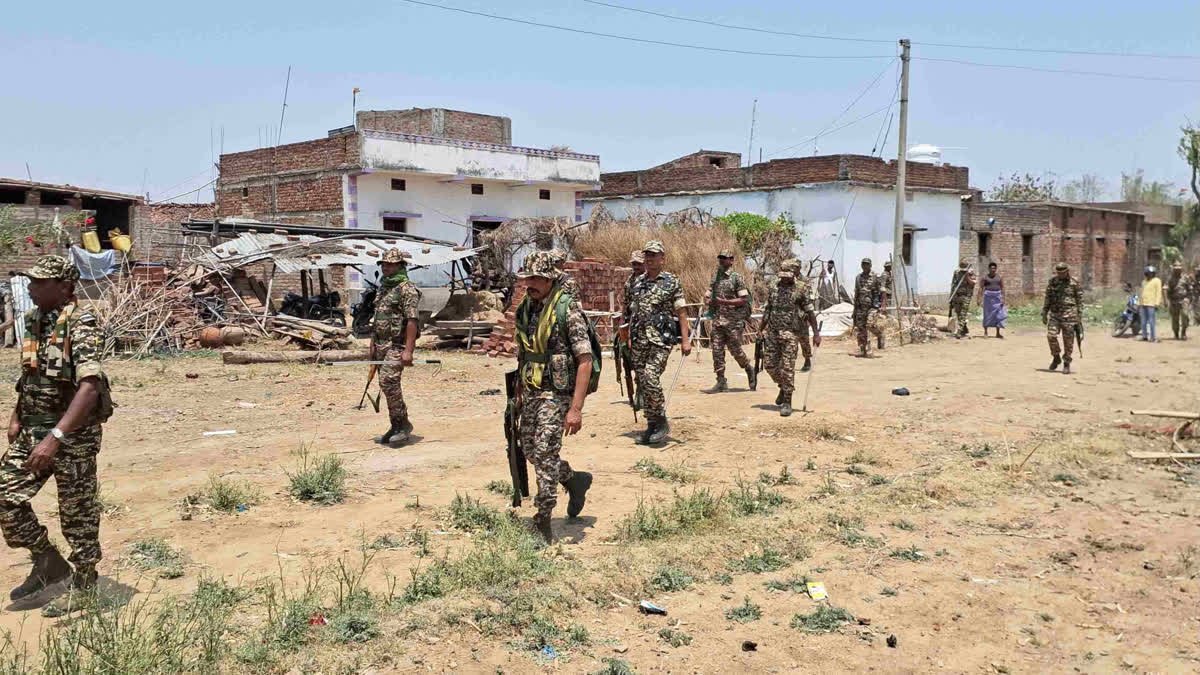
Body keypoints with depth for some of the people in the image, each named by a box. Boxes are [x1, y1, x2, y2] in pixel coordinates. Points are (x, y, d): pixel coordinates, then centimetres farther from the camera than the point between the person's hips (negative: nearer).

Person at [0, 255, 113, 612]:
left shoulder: (81, 328, -19)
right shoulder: (35, 320, 7)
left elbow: (90, 388, -29)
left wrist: (55, 437, -35)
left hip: (74, 434, -8)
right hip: (31, 431, 8)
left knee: (77, 513, 4)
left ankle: (83, 586, 22)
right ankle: (48, 562, 25)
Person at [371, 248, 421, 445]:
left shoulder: (407, 289, -10)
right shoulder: (384, 287, 17)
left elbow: (412, 320, -17)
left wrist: (408, 350, -23)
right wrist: (373, 344, 17)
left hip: (397, 345, -9)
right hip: (382, 345, 9)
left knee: (388, 381, -20)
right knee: (388, 385, 9)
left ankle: (402, 423, -8)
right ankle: (397, 427, 17)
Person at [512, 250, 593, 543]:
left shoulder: (568, 310, -16)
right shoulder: (525, 308, 6)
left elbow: (585, 361, -19)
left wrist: (576, 409, -23)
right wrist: (519, 392, 17)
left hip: (556, 394, -8)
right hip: (531, 392, 8)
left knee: (545, 454, -9)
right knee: (531, 450, 14)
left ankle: (543, 522, 2)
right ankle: (575, 479, 38)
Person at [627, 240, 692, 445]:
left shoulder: (671, 282, 0)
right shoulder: (638, 282, 14)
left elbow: (681, 312, -2)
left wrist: (685, 339, -8)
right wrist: (630, 336, 14)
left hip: (661, 339, -6)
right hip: (639, 341, 6)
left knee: (651, 378, -19)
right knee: (643, 384, 5)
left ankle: (662, 422, -3)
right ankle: (651, 425, 16)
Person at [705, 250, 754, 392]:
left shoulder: (736, 278, -7)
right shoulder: (715, 275, 12)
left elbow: (744, 299, -12)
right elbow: (711, 289, 27)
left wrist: (724, 302, -19)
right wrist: (708, 296, 3)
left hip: (733, 321, -5)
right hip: (717, 320, 5)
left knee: (736, 350, 1)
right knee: (717, 350, 0)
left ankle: (750, 370, 28)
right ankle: (721, 381, 6)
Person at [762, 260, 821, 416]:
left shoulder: (801, 289, -4)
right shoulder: (774, 289, 10)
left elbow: (811, 312, -4)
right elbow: (767, 311, 17)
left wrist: (816, 333, -9)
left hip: (790, 333, -5)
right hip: (772, 333, 5)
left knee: (787, 368, -7)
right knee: (770, 364, 6)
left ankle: (787, 402, -1)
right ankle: (783, 387, 32)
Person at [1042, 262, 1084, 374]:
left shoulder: (1074, 283, -1)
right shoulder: (1052, 282, 7)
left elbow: (1080, 299, 1)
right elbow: (1047, 298, 13)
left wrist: (1079, 314, -5)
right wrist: (1044, 313, 11)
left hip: (1069, 314, -2)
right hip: (1054, 313, 3)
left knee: (1068, 340, 0)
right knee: (1051, 335, -11)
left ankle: (1066, 364, 10)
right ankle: (1056, 357, 12)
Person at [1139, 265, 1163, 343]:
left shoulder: (1157, 281, -3)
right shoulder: (1144, 281, 19)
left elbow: (1159, 292, -9)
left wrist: (1157, 303, -16)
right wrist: (1141, 302, 18)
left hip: (1152, 304, -7)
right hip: (1144, 304, 7)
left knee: (1152, 321, -11)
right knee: (1144, 321, 9)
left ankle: (1153, 337, -10)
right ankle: (1144, 336, 15)